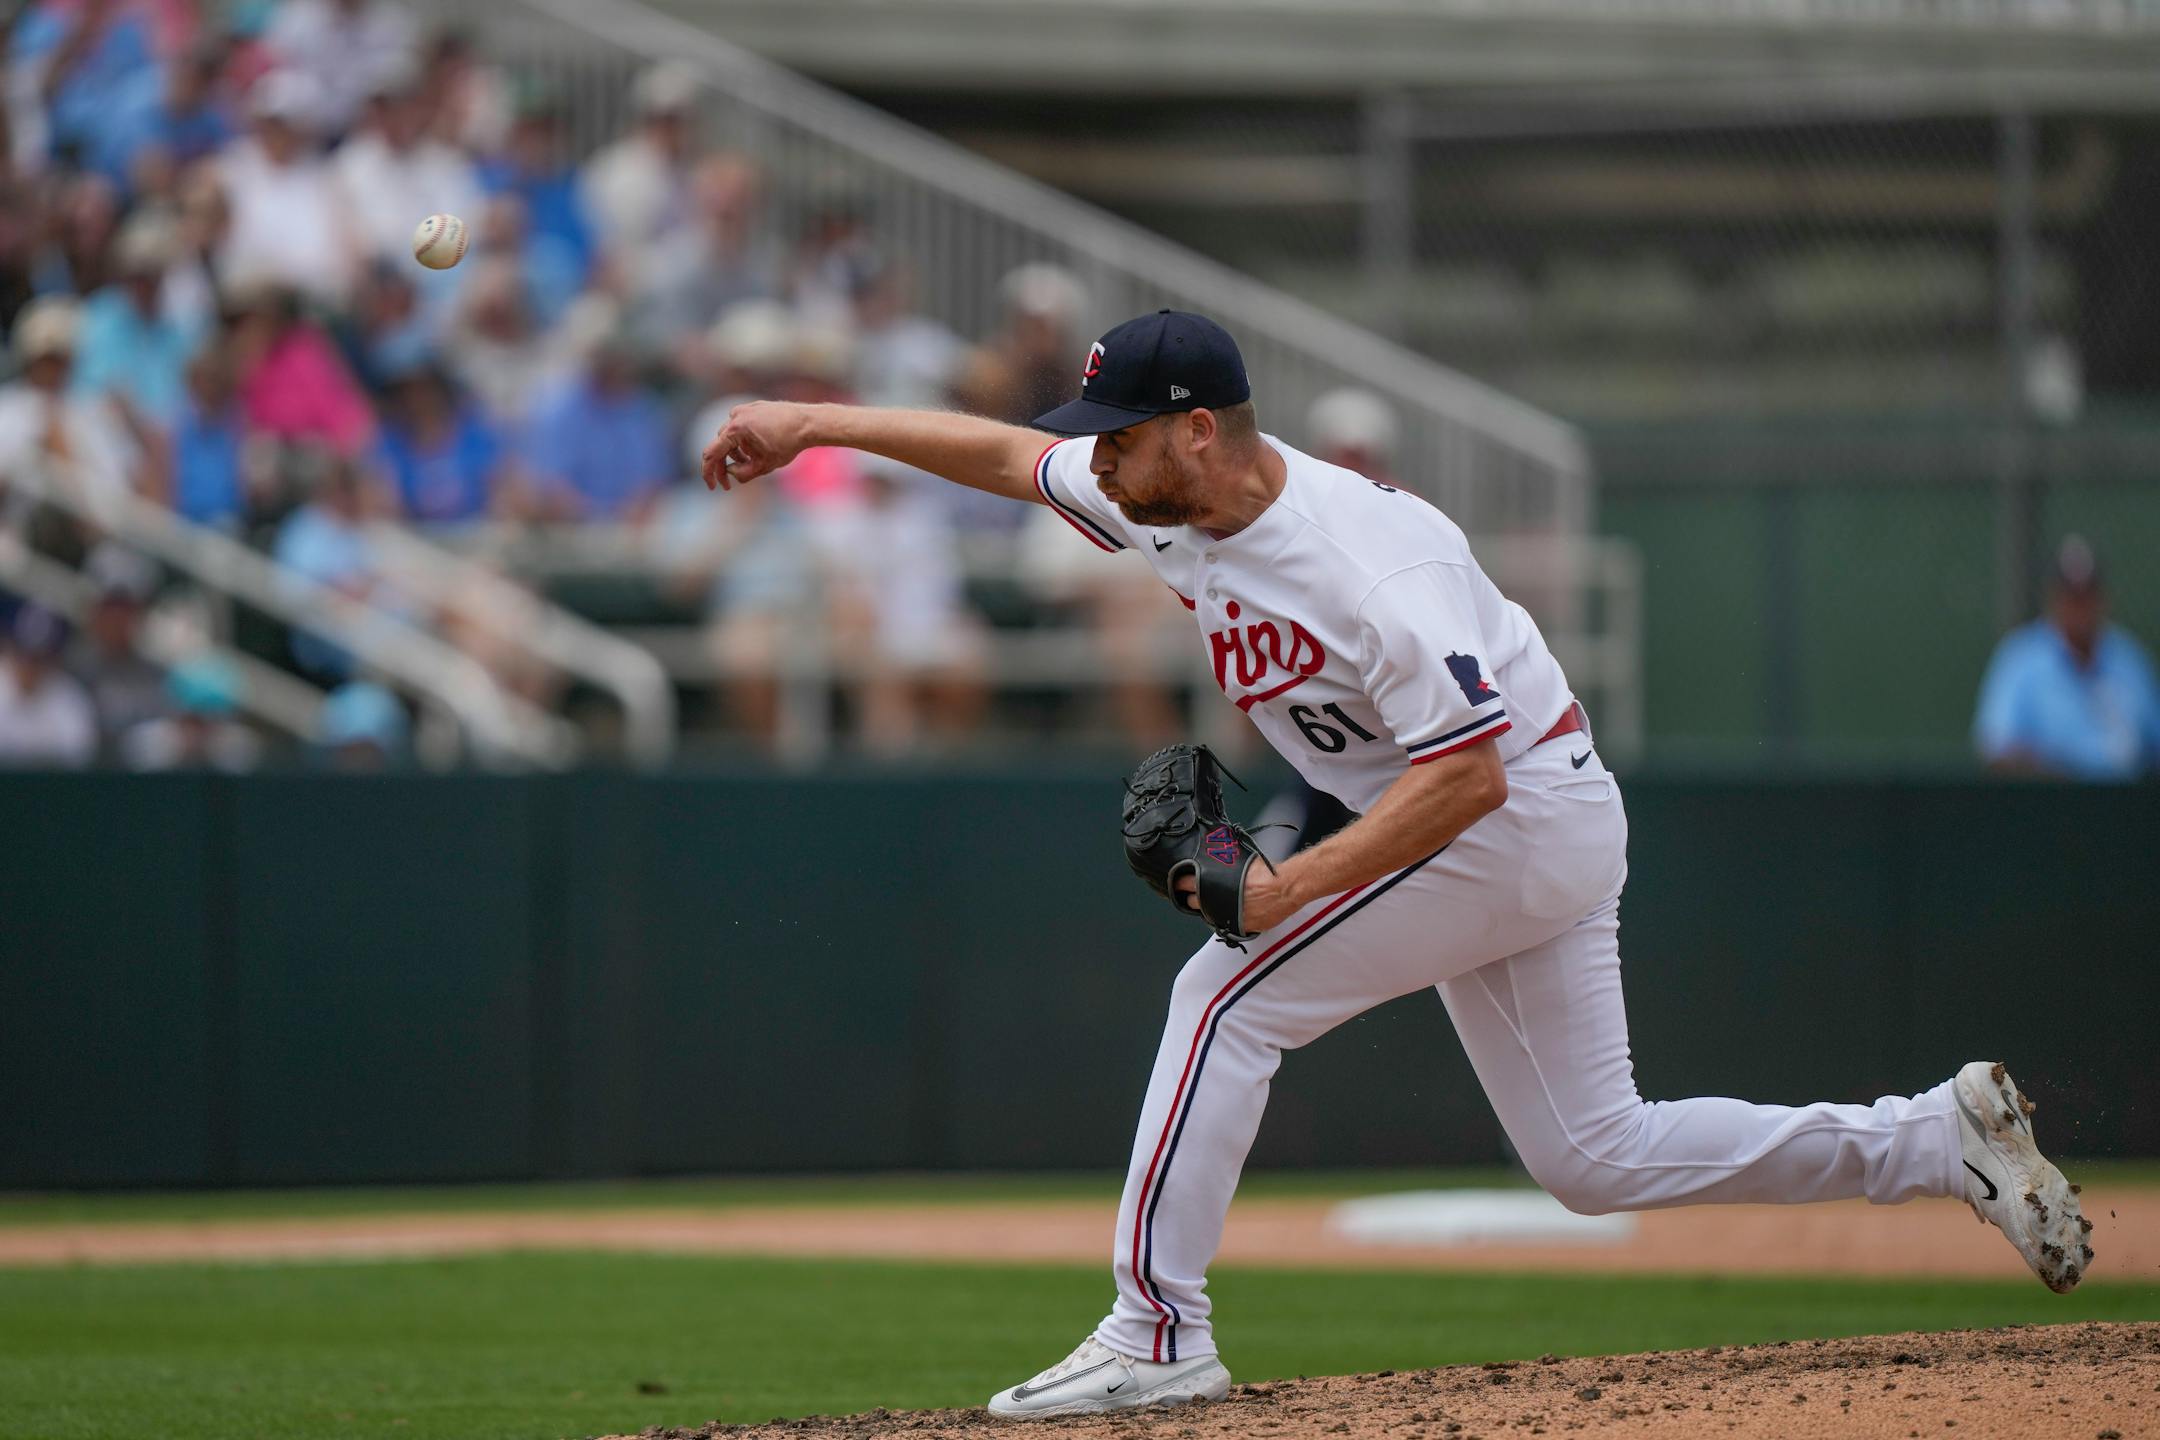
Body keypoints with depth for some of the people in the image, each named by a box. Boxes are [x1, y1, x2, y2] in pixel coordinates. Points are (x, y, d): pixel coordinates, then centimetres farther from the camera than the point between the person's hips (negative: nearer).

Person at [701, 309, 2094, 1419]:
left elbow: (1466, 773, -29)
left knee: (1230, 990, -13)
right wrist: (815, 423, 9)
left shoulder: (1364, 559, -29)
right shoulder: (1171, 502, -3)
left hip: (1523, 810, -10)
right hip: (1539, 836, 10)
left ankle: (1158, 1332, -11)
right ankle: (1945, 1136, 14)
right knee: (1595, 1156, 11)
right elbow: (1006, 454, 11)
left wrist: (1292, 889, -31)